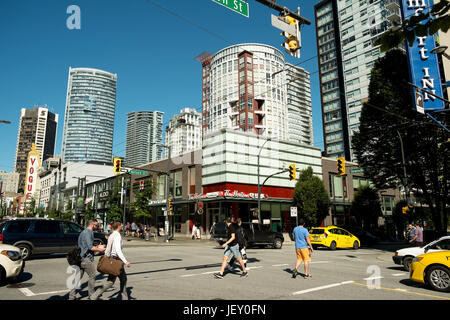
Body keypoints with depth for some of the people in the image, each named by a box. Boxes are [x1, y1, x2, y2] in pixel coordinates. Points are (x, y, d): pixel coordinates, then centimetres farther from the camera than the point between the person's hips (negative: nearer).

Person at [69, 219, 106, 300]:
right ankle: (92, 295, 11)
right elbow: (90, 247, -19)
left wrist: (97, 247, 18)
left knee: (78, 277, 11)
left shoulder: (84, 232, 18)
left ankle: (71, 296, 14)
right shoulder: (88, 232, -14)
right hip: (86, 258, -10)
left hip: (81, 258, 10)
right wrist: (99, 249, -5)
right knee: (92, 275, 2)